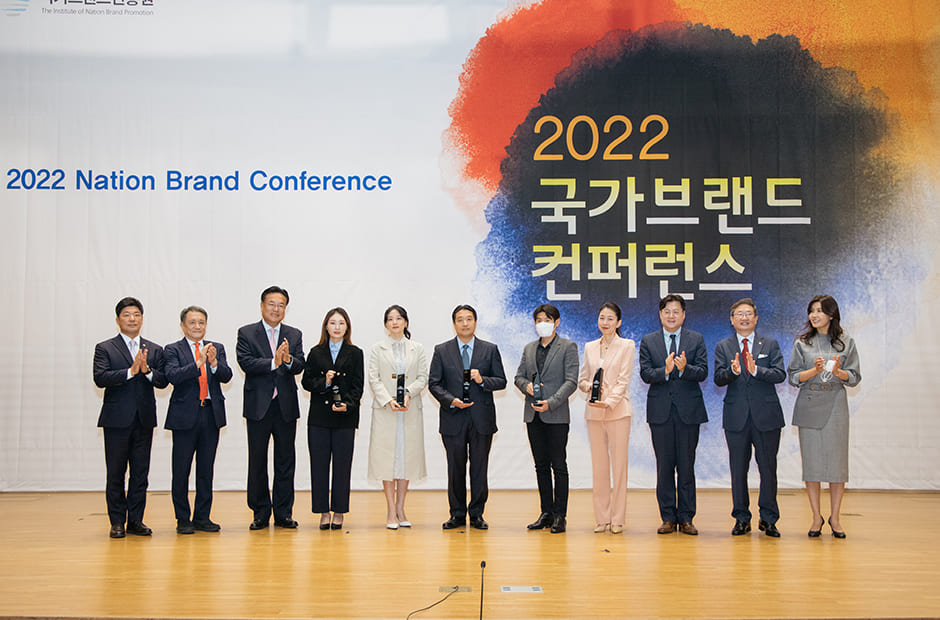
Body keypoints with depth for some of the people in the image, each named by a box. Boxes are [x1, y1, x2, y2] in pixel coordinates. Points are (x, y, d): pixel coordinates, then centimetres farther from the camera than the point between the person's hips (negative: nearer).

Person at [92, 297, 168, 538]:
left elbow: (163, 381, 2)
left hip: (145, 419, 3)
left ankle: (136, 520, 12)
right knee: (116, 473, 2)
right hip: (117, 419, -3)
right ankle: (117, 521, 11)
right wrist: (131, 371, -20)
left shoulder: (155, 350, 12)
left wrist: (147, 370, -17)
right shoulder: (104, 348, 3)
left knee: (141, 472, 5)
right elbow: (100, 378, -12)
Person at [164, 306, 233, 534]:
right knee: (181, 470, 1)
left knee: (206, 469, 8)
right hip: (185, 415, -3)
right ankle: (183, 519, 12)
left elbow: (226, 376, -1)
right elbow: (173, 376, -15)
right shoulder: (173, 350, 2)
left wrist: (214, 362, -20)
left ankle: (202, 517, 16)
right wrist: (198, 363, -26)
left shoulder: (217, 348, 12)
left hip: (211, 414, 3)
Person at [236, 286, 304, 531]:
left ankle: (283, 513, 15)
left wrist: (288, 360, -25)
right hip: (258, 406, -2)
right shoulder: (246, 333, 2)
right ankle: (260, 513, 14)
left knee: (285, 460, 6)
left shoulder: (294, 335, 9)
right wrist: (273, 362, -25)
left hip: (286, 407, 2)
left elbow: (299, 366, -3)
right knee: (257, 460, 4)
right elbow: (246, 363, -13)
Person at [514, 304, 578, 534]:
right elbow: (519, 376, 16)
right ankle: (546, 513, 15)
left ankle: (560, 515, 3)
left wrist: (550, 402, -19)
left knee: (558, 465, -2)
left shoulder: (568, 347, -1)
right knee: (541, 465, 8)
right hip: (533, 414, 5)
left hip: (556, 415, -5)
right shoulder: (529, 349, 15)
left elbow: (571, 381, -9)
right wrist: (527, 386, -8)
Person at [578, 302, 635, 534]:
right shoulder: (590, 347, 13)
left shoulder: (627, 346, 1)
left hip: (617, 411, -4)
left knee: (619, 464, -3)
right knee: (598, 465, 5)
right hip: (594, 412, 4)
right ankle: (601, 518, 11)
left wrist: (609, 402, -19)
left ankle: (617, 519, 3)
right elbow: (581, 379, 16)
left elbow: (623, 380, -7)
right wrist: (588, 387, -7)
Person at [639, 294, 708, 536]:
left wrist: (684, 368, -24)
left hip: (688, 410, -1)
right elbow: (645, 374, -3)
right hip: (660, 411, 1)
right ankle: (668, 518, 12)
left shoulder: (696, 340, 6)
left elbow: (703, 372, -4)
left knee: (686, 466, 3)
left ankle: (686, 518, 10)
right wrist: (665, 370, -21)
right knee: (664, 466, 4)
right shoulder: (648, 341, 7)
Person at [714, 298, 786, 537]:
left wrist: (756, 370, -21)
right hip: (736, 416, 0)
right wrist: (733, 371, -23)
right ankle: (742, 519, 14)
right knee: (738, 469, 5)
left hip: (766, 415, 0)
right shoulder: (723, 347, 7)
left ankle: (768, 519, 12)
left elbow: (780, 374, -5)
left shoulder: (770, 345, 7)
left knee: (768, 468, 3)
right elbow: (718, 379, -3)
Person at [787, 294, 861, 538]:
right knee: (811, 461, 0)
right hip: (809, 406, 0)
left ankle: (835, 518, 10)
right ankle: (816, 517, 9)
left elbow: (854, 377, 6)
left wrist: (838, 372, -14)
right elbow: (793, 377, 3)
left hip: (835, 405, 0)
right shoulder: (802, 343, 7)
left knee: (837, 460, -1)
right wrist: (815, 370, -13)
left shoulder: (846, 342, 6)